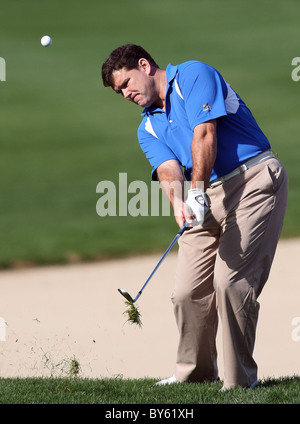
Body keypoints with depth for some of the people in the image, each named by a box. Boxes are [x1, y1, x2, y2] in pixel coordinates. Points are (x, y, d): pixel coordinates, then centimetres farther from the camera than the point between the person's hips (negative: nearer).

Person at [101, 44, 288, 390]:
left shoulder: (193, 75, -2)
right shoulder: (148, 128, 17)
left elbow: (205, 135, -15)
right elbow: (168, 168, -3)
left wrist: (198, 191, -24)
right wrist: (179, 203, -25)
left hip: (255, 178, -7)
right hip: (208, 197, 7)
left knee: (231, 281, -15)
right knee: (187, 290, 0)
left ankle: (241, 380, -8)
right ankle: (194, 371, 18)